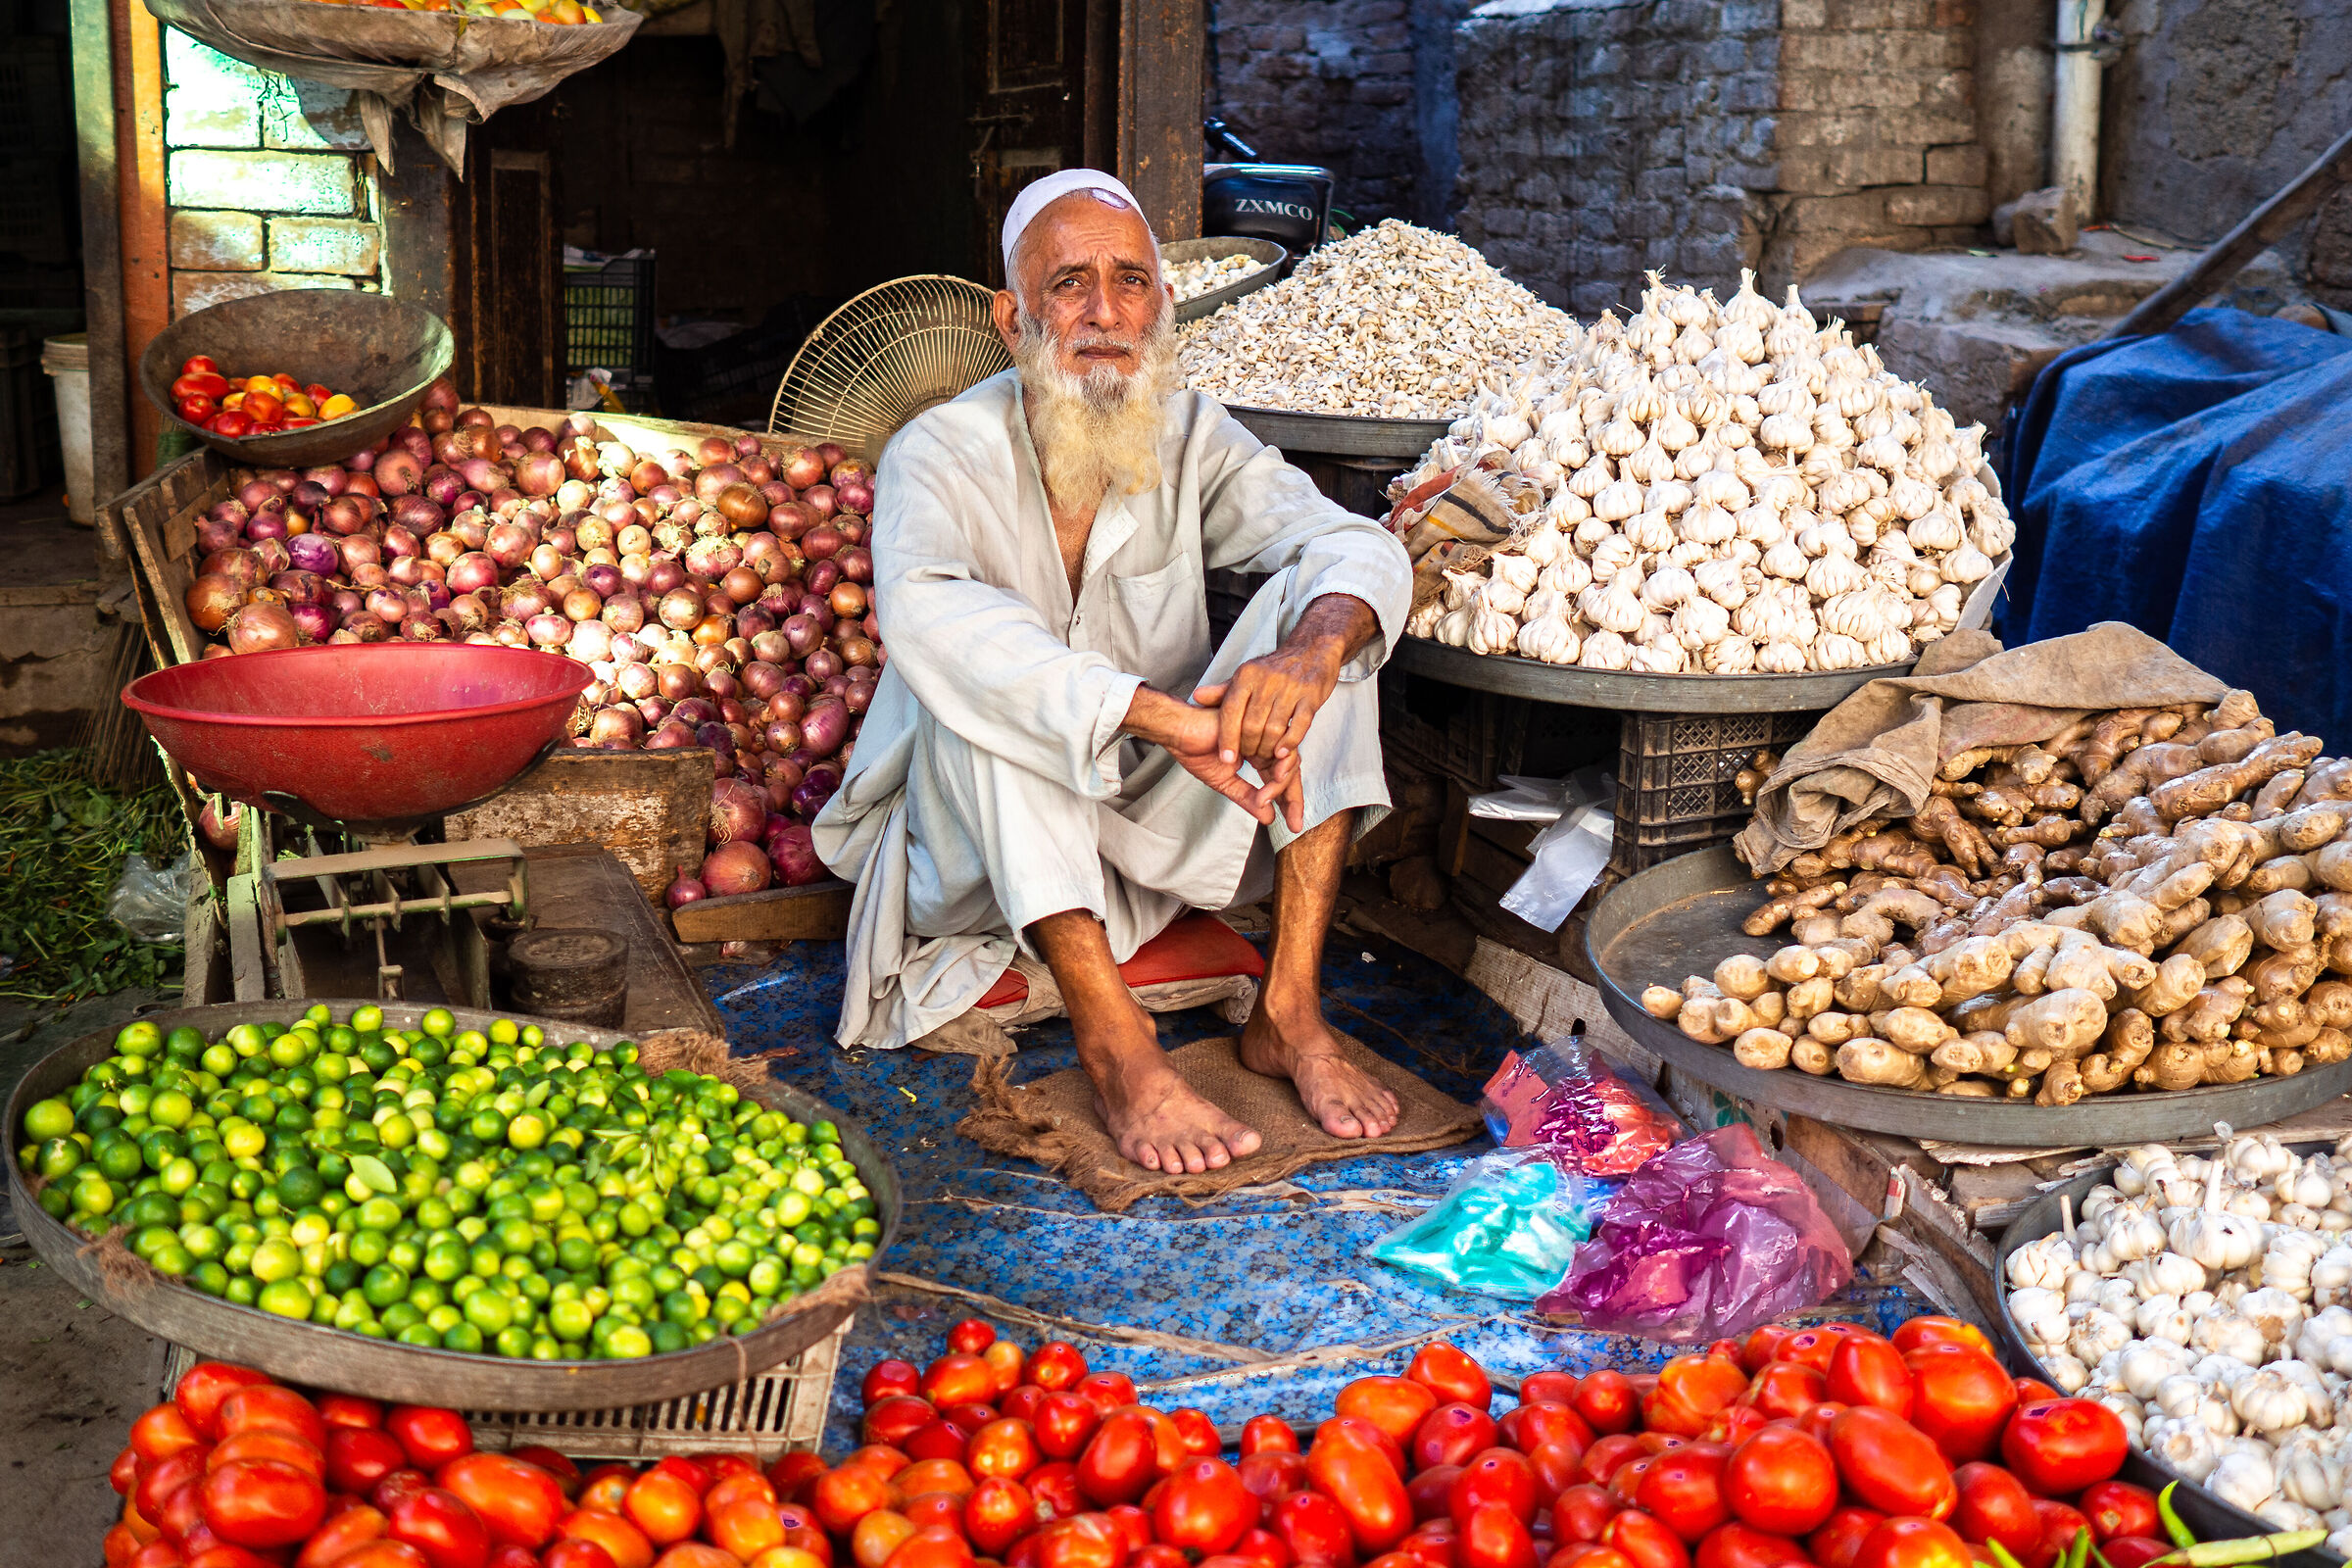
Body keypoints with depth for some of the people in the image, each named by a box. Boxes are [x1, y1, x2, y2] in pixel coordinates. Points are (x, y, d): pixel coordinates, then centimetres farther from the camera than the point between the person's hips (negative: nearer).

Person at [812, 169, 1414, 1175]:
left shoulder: (1193, 439, -1)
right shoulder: (942, 454, -15)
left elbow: (1361, 549, -13)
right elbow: (922, 612, -37)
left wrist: (1309, 654, -39)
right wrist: (1164, 716, -47)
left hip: (1156, 827, 4)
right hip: (972, 852, -3)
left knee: (1320, 615, -15)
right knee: (985, 686, -33)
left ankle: (1289, 1011, -20)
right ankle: (1112, 1043, -34)